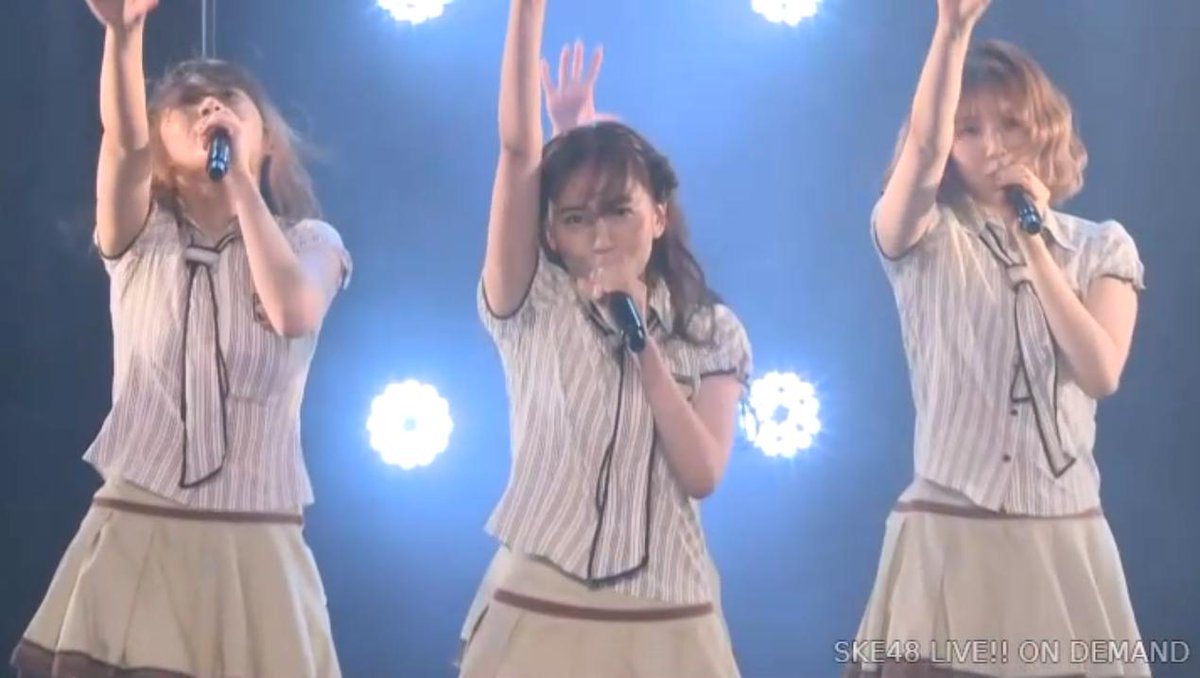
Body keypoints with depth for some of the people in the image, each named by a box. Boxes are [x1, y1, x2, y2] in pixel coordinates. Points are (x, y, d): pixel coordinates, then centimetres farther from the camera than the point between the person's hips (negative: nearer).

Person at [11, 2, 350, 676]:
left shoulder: (308, 241, 8)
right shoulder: (142, 237, 8)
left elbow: (292, 312, -15)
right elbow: (123, 144, -13)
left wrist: (241, 178, -9)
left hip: (254, 547, 0)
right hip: (133, 538, 0)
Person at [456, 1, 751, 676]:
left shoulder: (712, 332, 5)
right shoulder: (532, 309, 1)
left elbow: (702, 474, -8)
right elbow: (518, 149, -8)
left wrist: (641, 336, -11)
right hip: (538, 617, -1)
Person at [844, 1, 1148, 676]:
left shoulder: (1101, 246, 8)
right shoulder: (923, 239, 2)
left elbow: (1100, 374, -8)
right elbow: (923, 148, -19)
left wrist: (1033, 240, -9)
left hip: (1065, 541, 2)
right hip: (947, 536, -2)